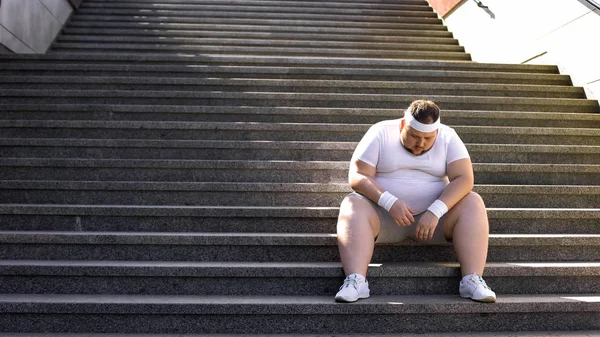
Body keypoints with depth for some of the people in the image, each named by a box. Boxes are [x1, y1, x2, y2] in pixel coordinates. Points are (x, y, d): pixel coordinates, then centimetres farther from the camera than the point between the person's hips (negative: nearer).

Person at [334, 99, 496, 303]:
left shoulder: (447, 137, 0)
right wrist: (389, 202, -27)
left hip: (435, 215, 1)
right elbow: (357, 176, -11)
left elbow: (464, 178, -12)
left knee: (473, 204, -22)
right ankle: (355, 280, -41)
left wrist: (435, 211, -27)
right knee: (352, 206, -29)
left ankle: (472, 280, -30)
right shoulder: (381, 133, -3)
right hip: (384, 216, -1)